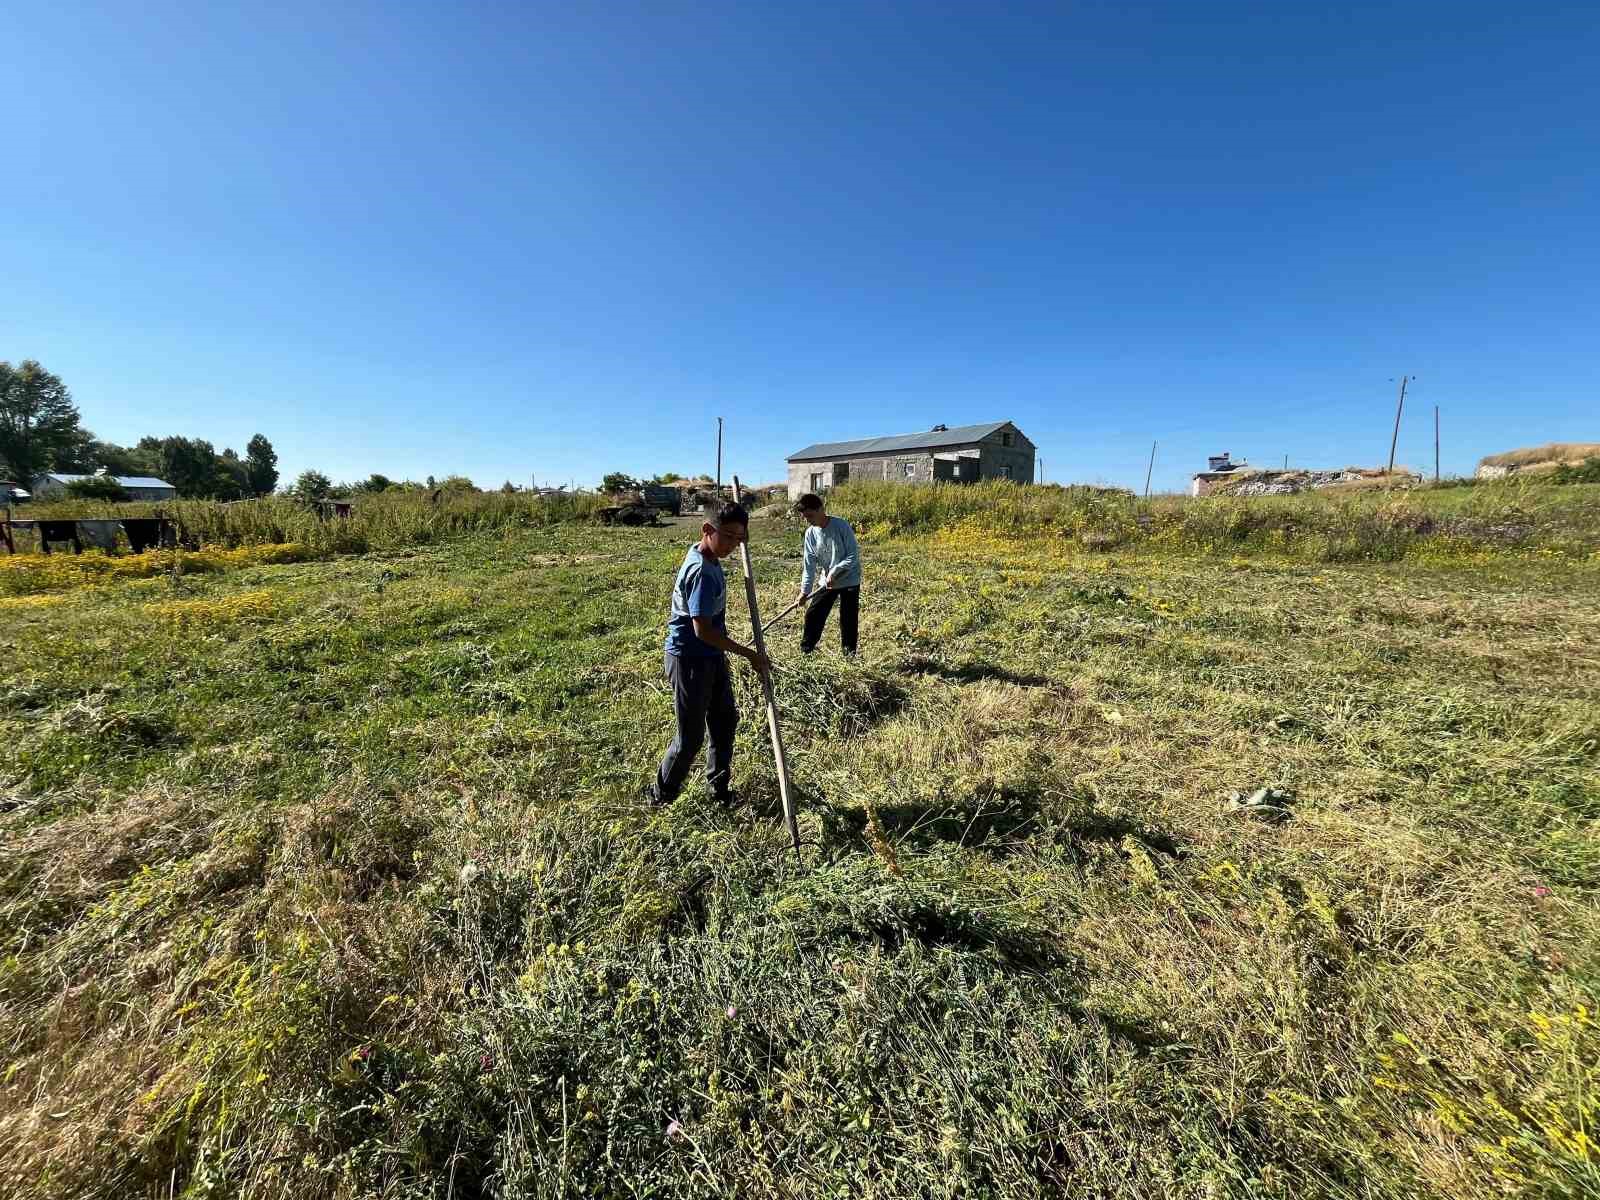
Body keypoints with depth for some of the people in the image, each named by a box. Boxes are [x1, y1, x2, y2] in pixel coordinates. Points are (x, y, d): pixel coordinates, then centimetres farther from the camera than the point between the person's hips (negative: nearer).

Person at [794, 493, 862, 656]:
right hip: (826, 582, 4)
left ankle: (849, 654, 19)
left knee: (848, 620, 2)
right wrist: (804, 590, -6)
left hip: (849, 580, -4)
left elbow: (854, 555, -18)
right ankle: (805, 651, 19)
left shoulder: (841, 525, -18)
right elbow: (809, 565, -2)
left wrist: (834, 571, -24)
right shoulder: (810, 533, -5)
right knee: (812, 615, 4)